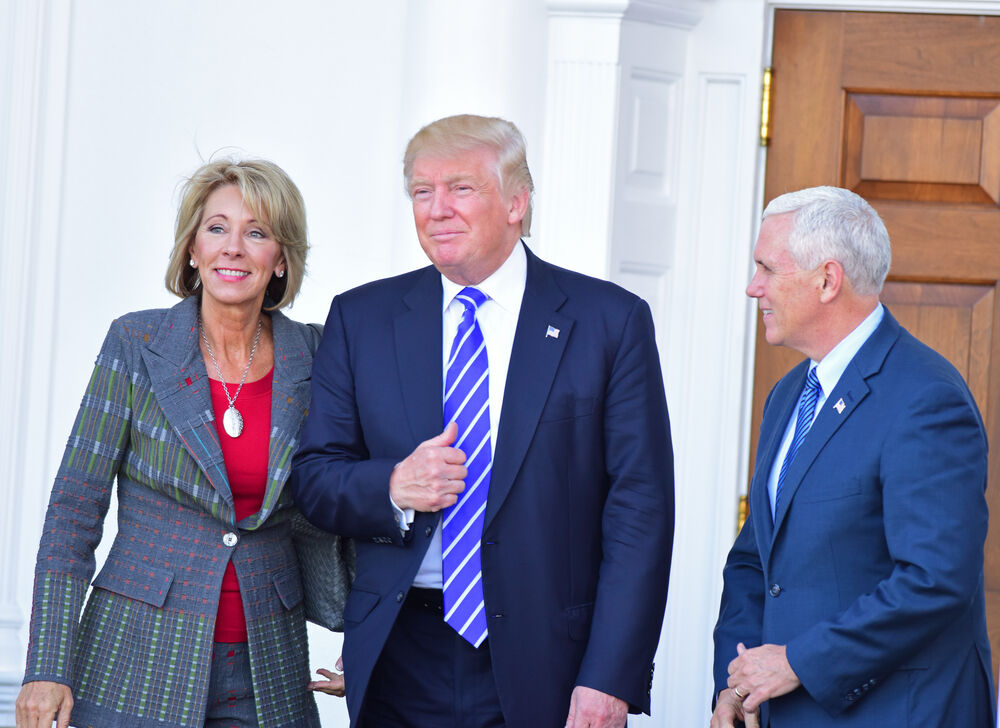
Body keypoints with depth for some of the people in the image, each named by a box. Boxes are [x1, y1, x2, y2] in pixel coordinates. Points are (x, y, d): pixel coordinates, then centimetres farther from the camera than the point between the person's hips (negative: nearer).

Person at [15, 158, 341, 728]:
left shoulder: (311, 356, 1)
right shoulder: (136, 344, -4)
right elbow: (76, 504, -4)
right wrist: (49, 668, -10)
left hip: (266, 674, 2)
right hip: (141, 661, -2)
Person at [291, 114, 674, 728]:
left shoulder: (611, 321, -1)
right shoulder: (360, 319, 8)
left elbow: (640, 509, -5)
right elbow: (313, 478, 8)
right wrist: (392, 489, -14)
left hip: (546, 667, -2)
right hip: (401, 666, 2)